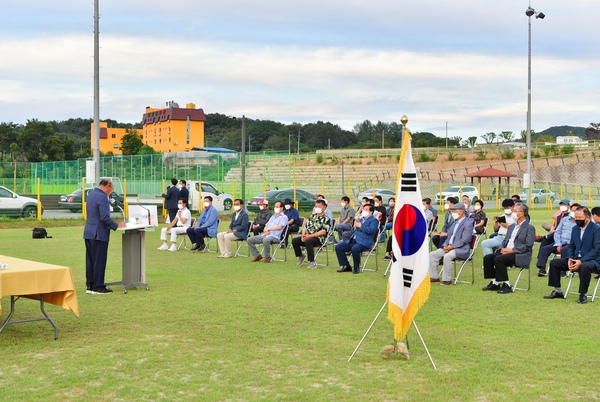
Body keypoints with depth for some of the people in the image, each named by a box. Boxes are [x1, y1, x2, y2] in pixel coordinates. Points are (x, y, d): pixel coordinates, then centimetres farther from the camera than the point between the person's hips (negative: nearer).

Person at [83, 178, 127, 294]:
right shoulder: (102, 197, -17)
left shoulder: (91, 194, 13)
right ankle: (98, 287, 3)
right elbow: (105, 217, -22)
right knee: (99, 261, -2)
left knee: (90, 260, 13)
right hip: (99, 234, -9)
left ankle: (90, 285, 19)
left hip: (88, 233, 9)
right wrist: (117, 226, -10)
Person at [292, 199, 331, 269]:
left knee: (308, 242, -37)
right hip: (307, 237, 7)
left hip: (318, 238, -7)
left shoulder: (326, 219, -2)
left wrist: (310, 236, -20)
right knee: (294, 240, -14)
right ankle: (301, 256, 10)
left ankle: (312, 262, -30)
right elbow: (305, 226, 18)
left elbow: (323, 232, -14)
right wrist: (303, 235, -5)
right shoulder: (312, 216, 19)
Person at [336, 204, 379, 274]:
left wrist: (360, 226, -10)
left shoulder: (373, 220, 1)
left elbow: (371, 230, -17)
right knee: (338, 247, -2)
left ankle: (356, 268, -18)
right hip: (354, 241, 9)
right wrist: (355, 227, 8)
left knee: (354, 249, -38)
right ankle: (346, 266, 3)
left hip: (364, 242, -9)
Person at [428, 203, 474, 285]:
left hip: (461, 249, -9)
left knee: (447, 256, -36)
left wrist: (452, 246, -20)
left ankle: (447, 280, -25)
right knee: (431, 255, -2)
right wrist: (445, 245, 0)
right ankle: (434, 277, 3)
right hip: (449, 247, 9)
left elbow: (464, 240, -18)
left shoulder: (468, 223, -9)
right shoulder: (455, 223, 19)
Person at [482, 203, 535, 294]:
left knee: (498, 259, -31)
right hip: (506, 251, 8)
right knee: (487, 257, -13)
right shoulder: (511, 226, 22)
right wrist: (502, 249, -3)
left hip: (520, 255, -8)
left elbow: (528, 245, -12)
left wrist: (512, 250, -18)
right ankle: (494, 283, -7)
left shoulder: (529, 228, -3)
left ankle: (506, 285, -22)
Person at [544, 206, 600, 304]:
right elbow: (571, 246, 16)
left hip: (591, 260, -7)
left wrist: (581, 261, -24)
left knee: (584, 267, -40)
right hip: (575, 259, 7)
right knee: (554, 262, -3)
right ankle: (558, 291, 5)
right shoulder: (575, 228, 12)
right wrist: (569, 259, -6)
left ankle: (583, 295, -23)